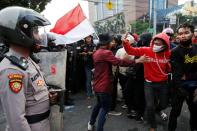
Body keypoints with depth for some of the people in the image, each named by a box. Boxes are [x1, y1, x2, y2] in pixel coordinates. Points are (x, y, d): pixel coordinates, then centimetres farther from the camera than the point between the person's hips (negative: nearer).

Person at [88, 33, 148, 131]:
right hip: (104, 86, -9)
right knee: (105, 108, 5)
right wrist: (136, 61, -23)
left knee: (99, 104, 27)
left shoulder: (96, 53, 10)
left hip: (97, 84, 10)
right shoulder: (106, 53, -19)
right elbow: (119, 62, -26)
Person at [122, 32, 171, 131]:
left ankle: (158, 110, 60)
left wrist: (169, 66, -11)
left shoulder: (168, 54, -7)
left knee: (164, 104, 20)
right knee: (150, 106, -2)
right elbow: (131, 51, -19)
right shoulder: (145, 50, -15)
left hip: (163, 83, 3)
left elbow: (169, 69, 10)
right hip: (149, 83, -2)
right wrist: (125, 42, -34)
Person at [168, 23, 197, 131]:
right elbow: (176, 74, -19)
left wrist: (188, 76, -9)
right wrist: (182, 91, -26)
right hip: (181, 85, -4)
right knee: (176, 110, 6)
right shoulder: (175, 52, -12)